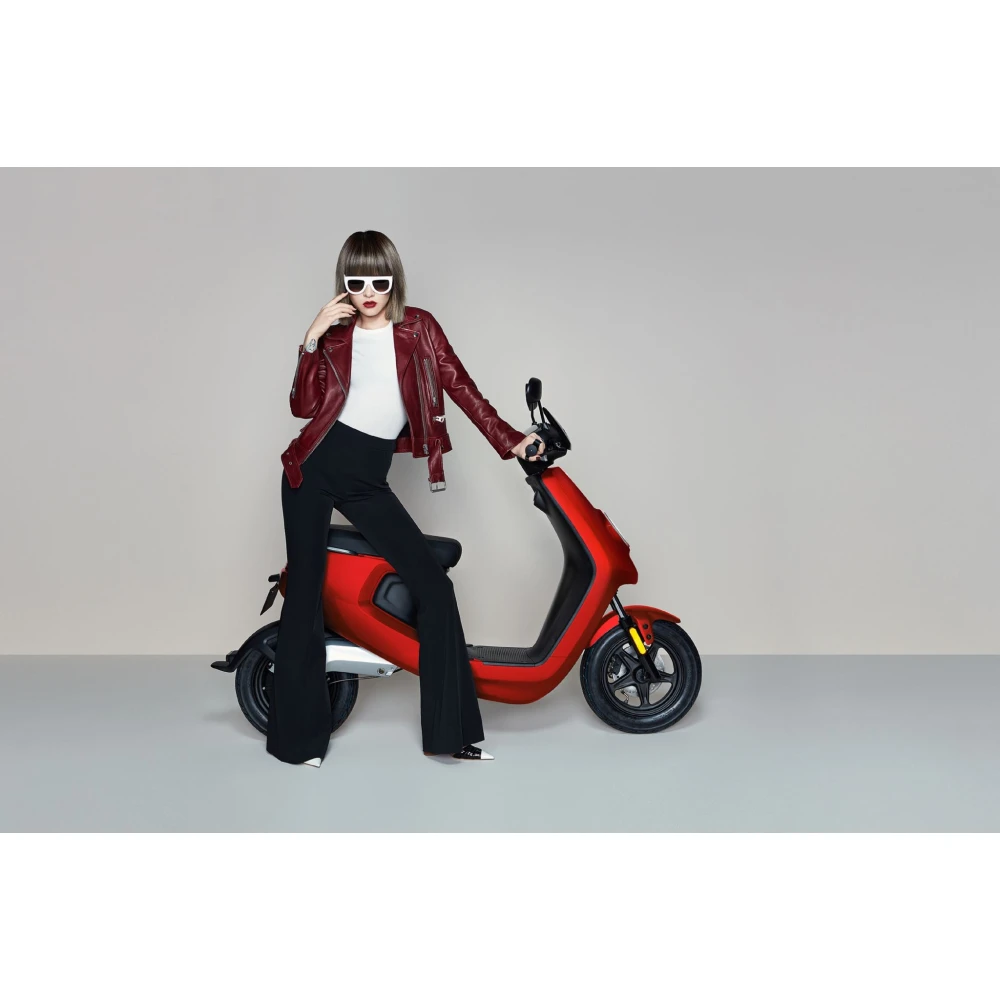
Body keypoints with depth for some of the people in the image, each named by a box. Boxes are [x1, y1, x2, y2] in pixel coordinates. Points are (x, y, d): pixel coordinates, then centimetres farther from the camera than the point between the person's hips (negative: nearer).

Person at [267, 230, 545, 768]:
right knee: (305, 592, 2)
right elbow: (303, 406, -4)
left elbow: (461, 386, 3)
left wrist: (510, 440, -2)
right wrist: (312, 338, -12)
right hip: (315, 469, 0)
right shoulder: (335, 333, 6)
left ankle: (450, 730, 1)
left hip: (367, 481, 1)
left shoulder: (418, 327, 6)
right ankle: (296, 732, 16)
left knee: (434, 585, -8)